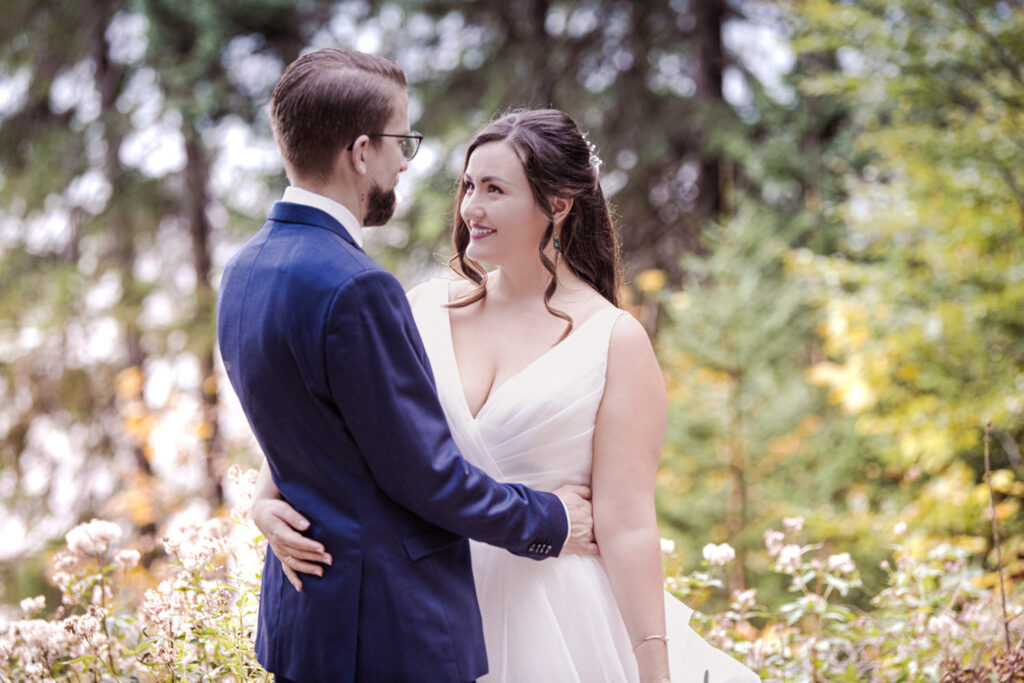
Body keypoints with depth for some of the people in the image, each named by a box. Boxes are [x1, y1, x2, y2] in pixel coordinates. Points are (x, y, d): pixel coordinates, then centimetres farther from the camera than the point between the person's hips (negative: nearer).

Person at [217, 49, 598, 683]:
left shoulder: (246, 269, 7)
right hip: (393, 629, -9)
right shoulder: (355, 289, -22)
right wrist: (548, 521, -4)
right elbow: (422, 473, -17)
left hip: (299, 607, 9)